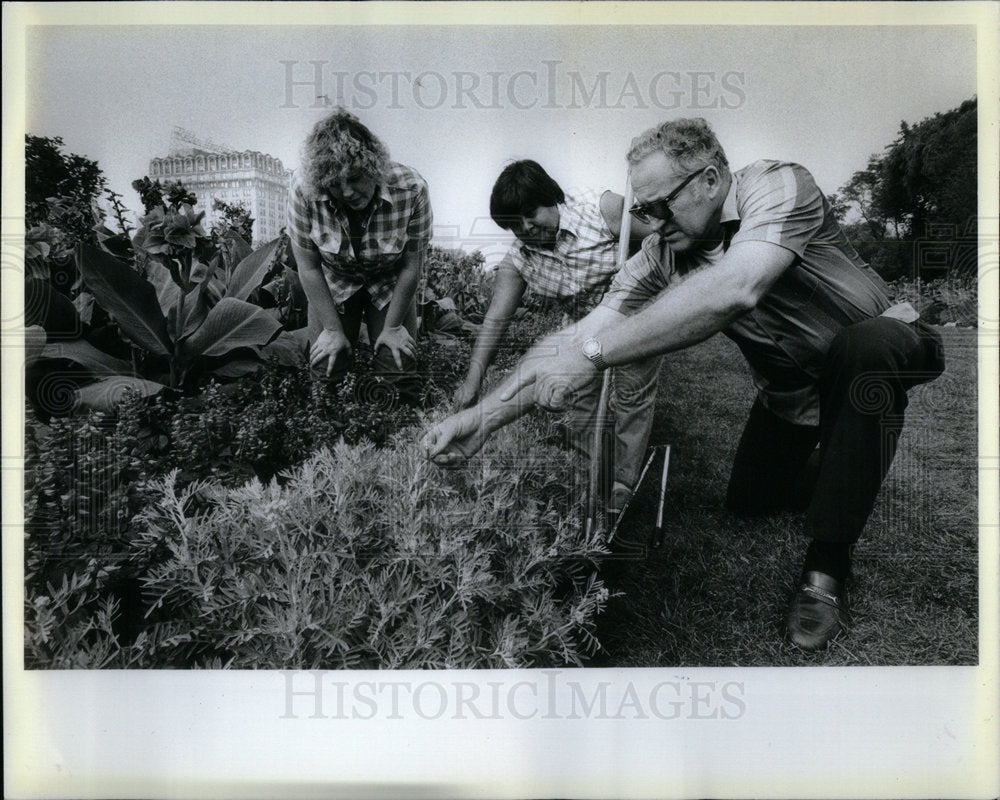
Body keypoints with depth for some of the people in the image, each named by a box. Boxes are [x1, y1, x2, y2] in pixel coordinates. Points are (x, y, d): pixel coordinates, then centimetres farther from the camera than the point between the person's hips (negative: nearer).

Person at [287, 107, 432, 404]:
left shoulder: (411, 188, -31)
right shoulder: (304, 190, -30)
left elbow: (411, 265, -18)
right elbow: (308, 267, -17)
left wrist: (392, 327, -11)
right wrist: (333, 329, -13)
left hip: (390, 283, 0)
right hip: (334, 283, 0)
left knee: (398, 366, -7)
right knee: (327, 368, -6)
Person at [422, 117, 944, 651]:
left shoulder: (777, 186, -29)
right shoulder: (661, 256, -13)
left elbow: (733, 290, -48)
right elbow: (579, 336, -20)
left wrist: (593, 354, -51)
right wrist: (483, 417, -30)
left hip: (878, 347, -5)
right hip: (790, 388, 5)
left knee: (863, 347, -38)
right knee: (747, 502, 4)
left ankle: (825, 571, -26)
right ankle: (832, 463, 37)